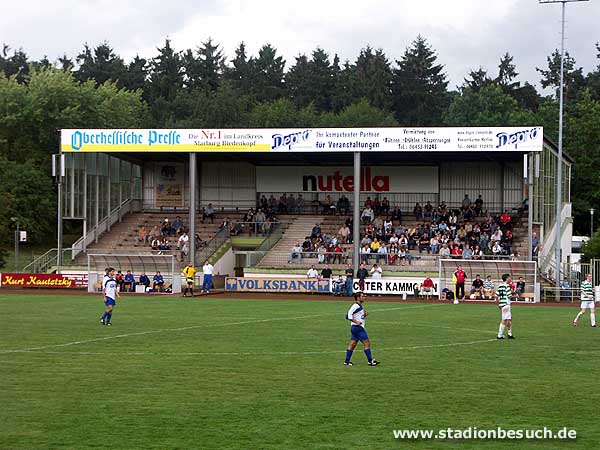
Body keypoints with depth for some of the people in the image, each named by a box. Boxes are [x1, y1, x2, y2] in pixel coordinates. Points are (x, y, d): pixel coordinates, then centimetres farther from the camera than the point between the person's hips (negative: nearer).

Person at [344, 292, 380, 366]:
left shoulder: (360, 306, 15)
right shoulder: (355, 306, -15)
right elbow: (348, 316, -22)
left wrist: (365, 314, 6)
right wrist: (356, 322, -23)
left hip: (359, 328, 10)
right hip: (358, 328, -10)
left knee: (352, 344, 9)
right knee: (367, 343, -6)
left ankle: (347, 361, 11)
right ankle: (370, 361, -2)